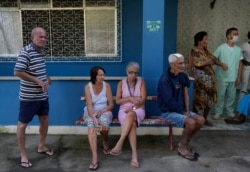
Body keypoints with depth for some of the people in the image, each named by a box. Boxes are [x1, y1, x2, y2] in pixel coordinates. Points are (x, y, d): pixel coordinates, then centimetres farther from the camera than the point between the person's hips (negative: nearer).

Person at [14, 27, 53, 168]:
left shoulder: (41, 51, 7)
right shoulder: (26, 51, -18)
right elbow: (18, 72, -24)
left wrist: (46, 77, 5)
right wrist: (38, 81, -23)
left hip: (43, 95, 9)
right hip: (29, 97, -8)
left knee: (45, 121, 18)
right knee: (22, 124, 6)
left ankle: (42, 146, 38)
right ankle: (23, 155, 19)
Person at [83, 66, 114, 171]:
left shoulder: (106, 85, -5)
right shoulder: (88, 87, -8)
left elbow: (111, 105, -3)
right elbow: (89, 106, -16)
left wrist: (101, 111, -20)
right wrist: (94, 118, -33)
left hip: (104, 111, 1)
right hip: (91, 112, 0)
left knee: (104, 122, -34)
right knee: (91, 127, -33)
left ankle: (105, 143, -1)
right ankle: (95, 158, -37)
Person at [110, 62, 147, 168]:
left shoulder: (141, 82, 5)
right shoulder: (121, 83, 7)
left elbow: (143, 99, -3)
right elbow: (117, 101, 1)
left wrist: (133, 108, -16)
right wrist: (130, 98, -13)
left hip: (138, 110, 0)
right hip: (124, 110, 1)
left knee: (131, 115, -39)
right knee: (132, 123, -35)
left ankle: (119, 144, -40)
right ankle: (134, 155, -40)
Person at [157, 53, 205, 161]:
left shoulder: (183, 76, 4)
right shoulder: (165, 79, -21)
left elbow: (186, 95, 7)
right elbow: (169, 102, -22)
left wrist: (187, 111, -4)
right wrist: (182, 112, -14)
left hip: (181, 109, 8)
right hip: (168, 112, -8)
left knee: (201, 120, -9)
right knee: (191, 122, -26)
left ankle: (185, 144, 8)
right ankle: (182, 147, -2)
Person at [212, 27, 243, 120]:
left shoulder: (238, 49, 4)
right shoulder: (221, 48, -9)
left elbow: (240, 63, 7)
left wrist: (239, 77, 4)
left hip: (233, 78, 4)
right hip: (222, 77, -4)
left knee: (232, 96, 11)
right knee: (220, 95, 4)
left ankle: (229, 111, 28)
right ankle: (218, 112, 17)